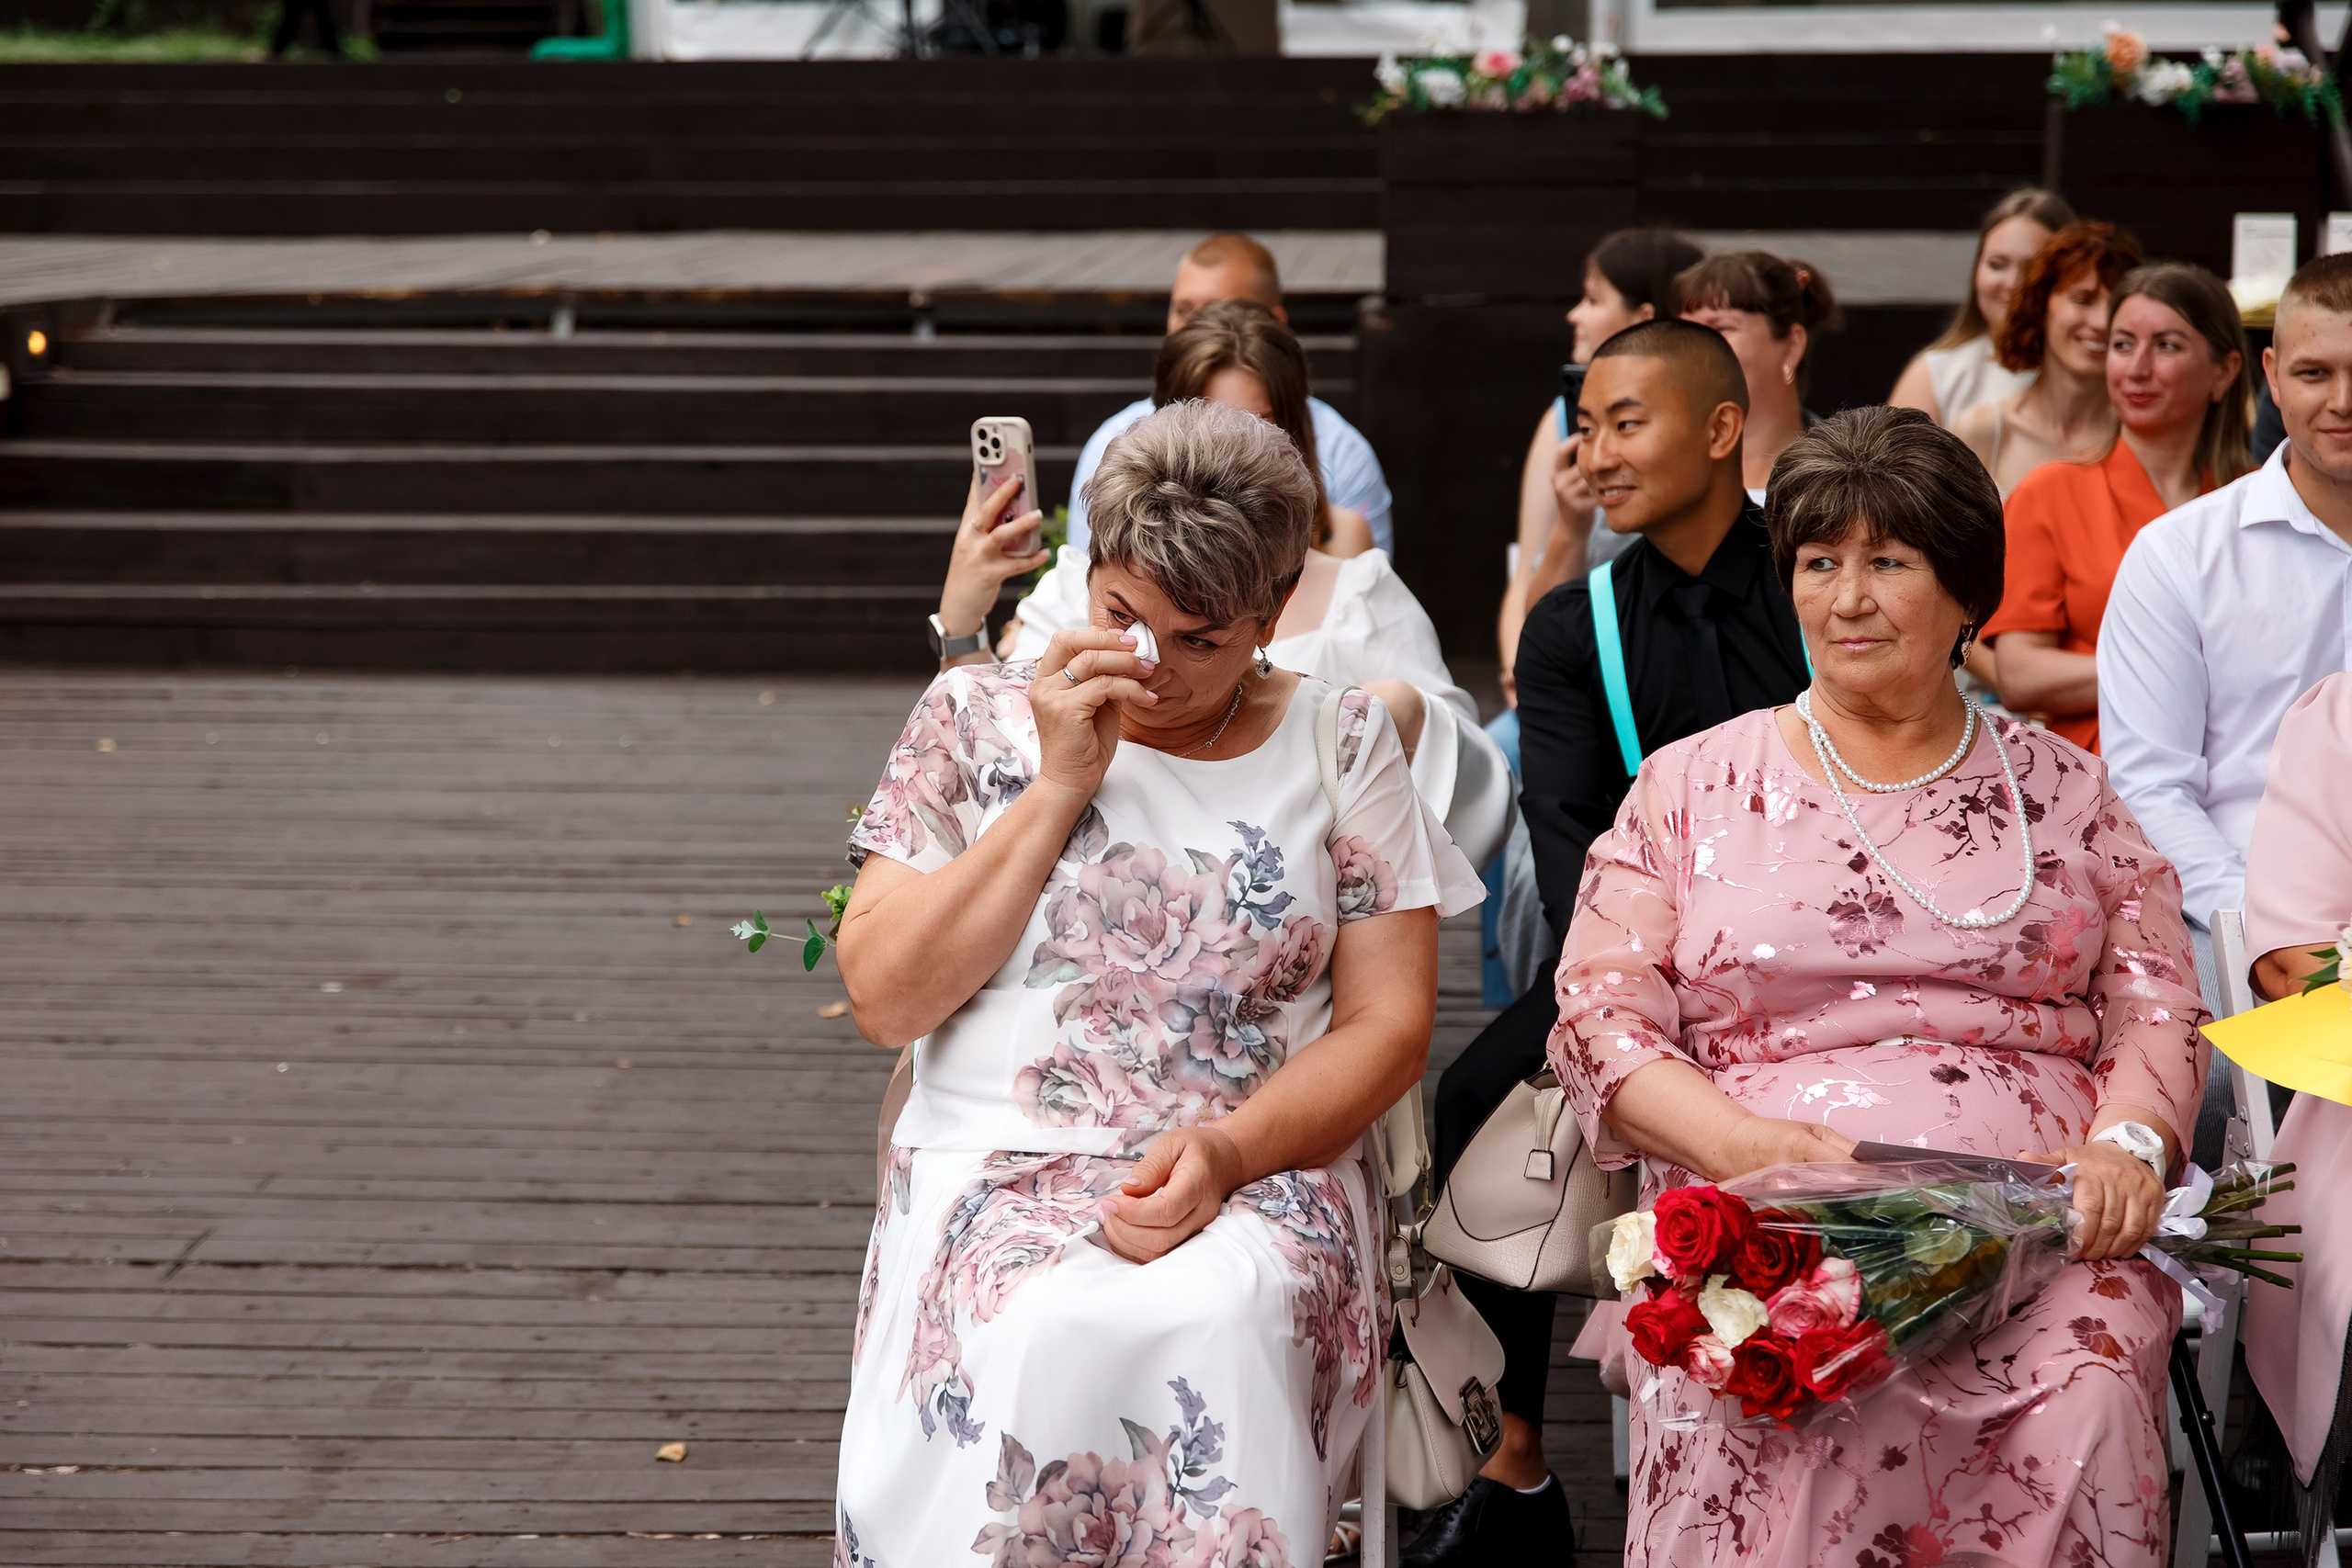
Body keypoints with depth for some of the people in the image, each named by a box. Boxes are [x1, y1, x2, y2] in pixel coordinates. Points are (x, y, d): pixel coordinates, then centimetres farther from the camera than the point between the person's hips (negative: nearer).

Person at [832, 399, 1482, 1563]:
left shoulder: (1339, 745, 10)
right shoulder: (978, 719, 10)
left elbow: (1388, 1025, 5)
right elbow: (885, 999, 0)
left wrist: (1226, 1152, -13)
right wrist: (1059, 788, -5)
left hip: (1263, 1172, 0)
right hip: (999, 1163, 0)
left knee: (1222, 1315, -34)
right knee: (1042, 1333, -34)